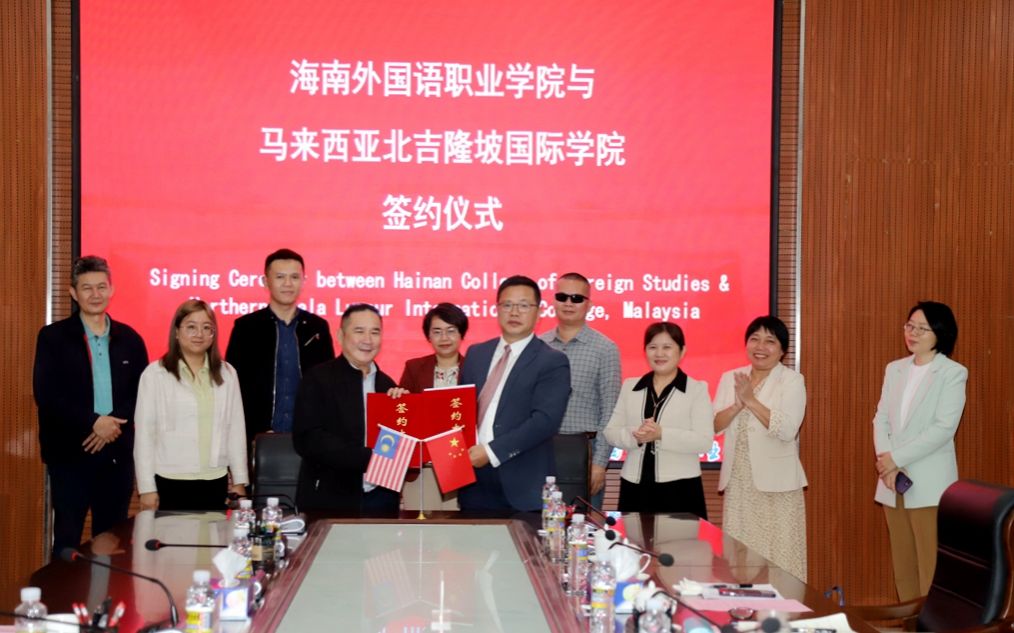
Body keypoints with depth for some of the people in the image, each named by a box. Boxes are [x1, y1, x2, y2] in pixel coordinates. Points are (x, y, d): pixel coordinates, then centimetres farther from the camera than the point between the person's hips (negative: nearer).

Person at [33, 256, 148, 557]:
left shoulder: (129, 339, 9)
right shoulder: (53, 337, 0)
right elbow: (45, 394, -9)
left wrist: (113, 425, -11)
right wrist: (93, 422, -16)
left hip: (117, 454, 3)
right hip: (70, 454, -3)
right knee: (67, 540, 0)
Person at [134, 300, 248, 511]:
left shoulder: (226, 373, 7)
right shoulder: (155, 374, -3)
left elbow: (236, 429, 9)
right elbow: (144, 433, -3)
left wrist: (239, 481, 8)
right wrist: (147, 488, -5)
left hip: (216, 483, 3)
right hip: (170, 483, -3)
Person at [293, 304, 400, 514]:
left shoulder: (387, 384, 11)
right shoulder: (318, 379, -5)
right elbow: (307, 439, -15)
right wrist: (370, 457, -21)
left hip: (382, 498, 5)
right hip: (331, 500, -5)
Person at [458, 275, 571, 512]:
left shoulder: (552, 362, -4)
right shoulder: (476, 353, 14)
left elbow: (546, 420, -15)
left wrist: (492, 451, -19)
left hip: (522, 487, -4)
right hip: (473, 482, 5)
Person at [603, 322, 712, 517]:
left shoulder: (697, 389, 1)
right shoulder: (630, 386, 13)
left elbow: (704, 441, -9)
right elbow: (611, 431, 9)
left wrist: (661, 434, -19)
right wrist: (635, 436, -12)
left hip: (679, 488, -3)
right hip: (634, 487, 3)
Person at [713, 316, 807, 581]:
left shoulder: (792, 381, -3)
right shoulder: (730, 379, 10)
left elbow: (787, 430, -15)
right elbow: (714, 426, 3)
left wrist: (751, 400, -16)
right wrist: (737, 405, -14)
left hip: (776, 483, -4)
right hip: (738, 482, 4)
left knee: (779, 558, -4)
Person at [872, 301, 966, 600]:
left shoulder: (953, 373, -4)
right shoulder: (894, 369, 13)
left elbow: (944, 428, -13)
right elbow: (881, 418, 8)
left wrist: (896, 458, -14)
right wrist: (885, 460, -10)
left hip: (929, 483, -5)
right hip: (893, 480, 6)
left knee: (932, 567, -6)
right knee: (902, 565, 9)